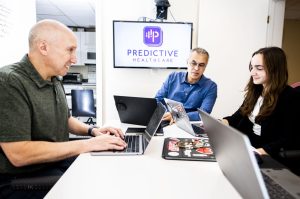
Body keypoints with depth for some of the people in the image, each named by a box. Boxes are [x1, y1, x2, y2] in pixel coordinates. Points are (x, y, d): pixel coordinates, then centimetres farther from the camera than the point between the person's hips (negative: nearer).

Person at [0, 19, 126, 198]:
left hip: (60, 161, 8)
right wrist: (88, 144, -26)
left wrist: (92, 130, 0)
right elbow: (19, 154, -27)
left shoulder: (55, 81, 6)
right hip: (22, 179, -7)